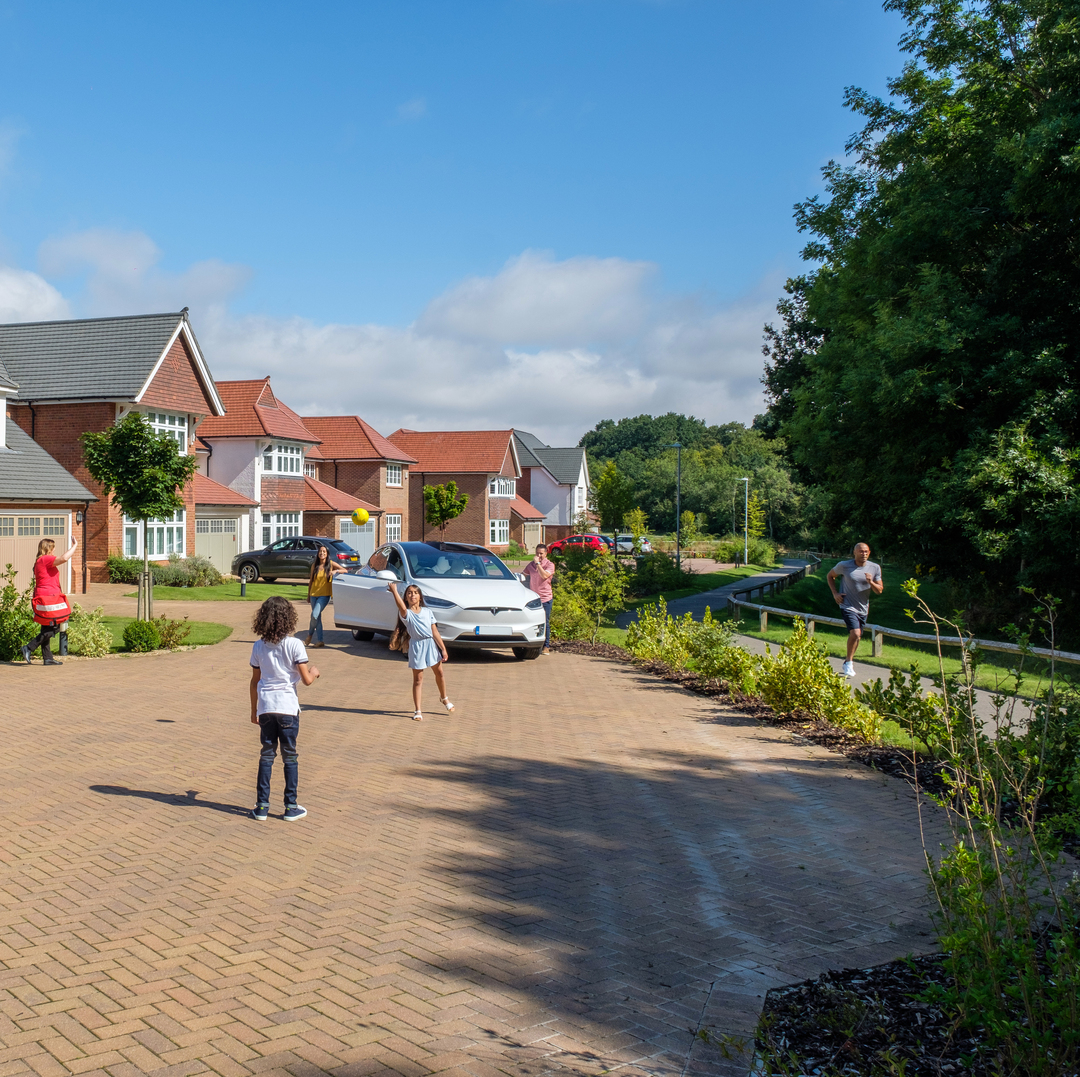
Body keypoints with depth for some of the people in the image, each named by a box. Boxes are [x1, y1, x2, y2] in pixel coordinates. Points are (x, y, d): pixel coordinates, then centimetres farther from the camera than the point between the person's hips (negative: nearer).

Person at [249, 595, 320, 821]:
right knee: (289, 756, 7)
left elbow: (255, 681, 8)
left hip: (265, 707, 3)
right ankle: (291, 807, 11)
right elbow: (306, 679, -11)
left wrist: (254, 709, 18)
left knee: (266, 755, 11)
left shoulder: (259, 646, 2)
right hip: (288, 707, -3)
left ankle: (262, 806, 12)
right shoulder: (294, 644, -9)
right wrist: (314, 672, 12)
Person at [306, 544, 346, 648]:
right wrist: (308, 595, 14)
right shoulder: (314, 565, 7)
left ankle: (310, 635, 5)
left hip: (324, 595, -4)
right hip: (314, 594, 4)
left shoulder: (331, 564, -1)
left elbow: (345, 571, -2)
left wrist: (335, 571, -20)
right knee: (317, 617, 6)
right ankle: (319, 641, 11)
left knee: (315, 615, -18)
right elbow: (310, 581, 13)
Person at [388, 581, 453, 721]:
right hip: (417, 645, -3)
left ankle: (443, 698, 39)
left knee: (439, 673, 12)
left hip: (431, 644, 3)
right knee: (418, 679, 1)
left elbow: (435, 632, 3)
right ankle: (417, 711, 8)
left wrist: (443, 649, -2)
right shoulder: (406, 613, -6)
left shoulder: (427, 611, 6)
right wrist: (394, 591, -36)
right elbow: (402, 607, -33)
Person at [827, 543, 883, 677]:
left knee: (857, 637, 13)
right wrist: (835, 593, -3)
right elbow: (830, 576, 8)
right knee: (855, 633, -21)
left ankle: (849, 662, 33)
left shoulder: (875, 568, -2)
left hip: (863, 609, 4)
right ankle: (849, 662, -4)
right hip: (848, 606, -4)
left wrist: (871, 582, -20)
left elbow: (879, 590, 0)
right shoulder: (844, 566, -9)